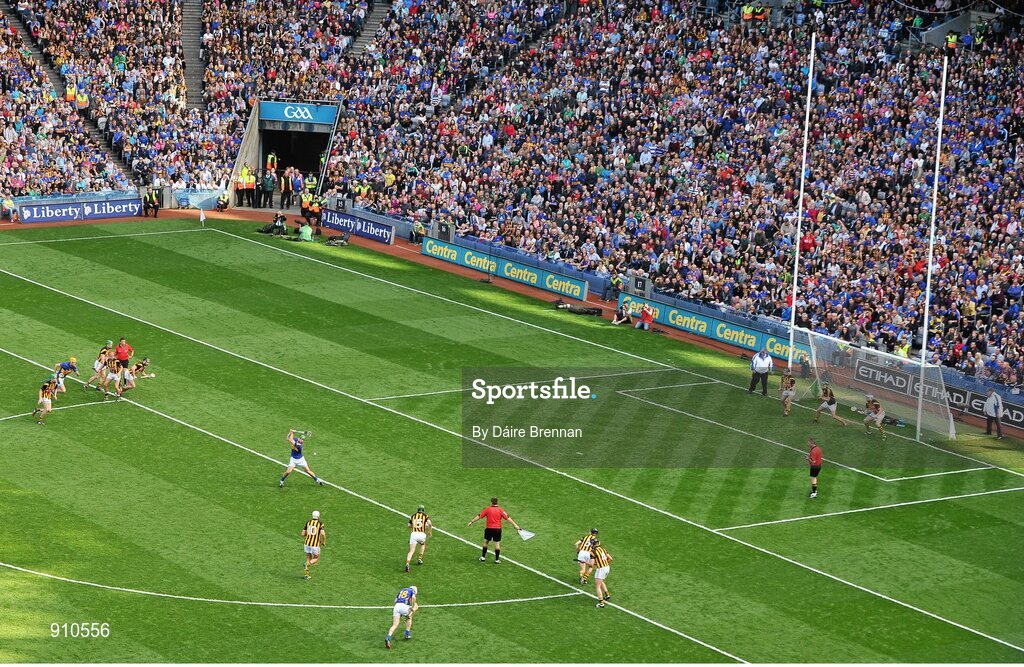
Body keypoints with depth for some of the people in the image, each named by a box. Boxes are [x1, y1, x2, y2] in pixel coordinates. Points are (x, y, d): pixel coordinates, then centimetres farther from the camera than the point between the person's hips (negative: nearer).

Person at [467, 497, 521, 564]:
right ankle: (497, 559, 6)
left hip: (489, 529, 1)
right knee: (497, 544, 5)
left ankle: (483, 557, 21)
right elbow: (508, 518, -7)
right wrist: (515, 525, -7)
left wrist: (471, 522, 10)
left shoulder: (487, 509, -1)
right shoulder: (500, 510, -2)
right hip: (497, 529, -1)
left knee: (486, 542, 17)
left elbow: (479, 516, 2)